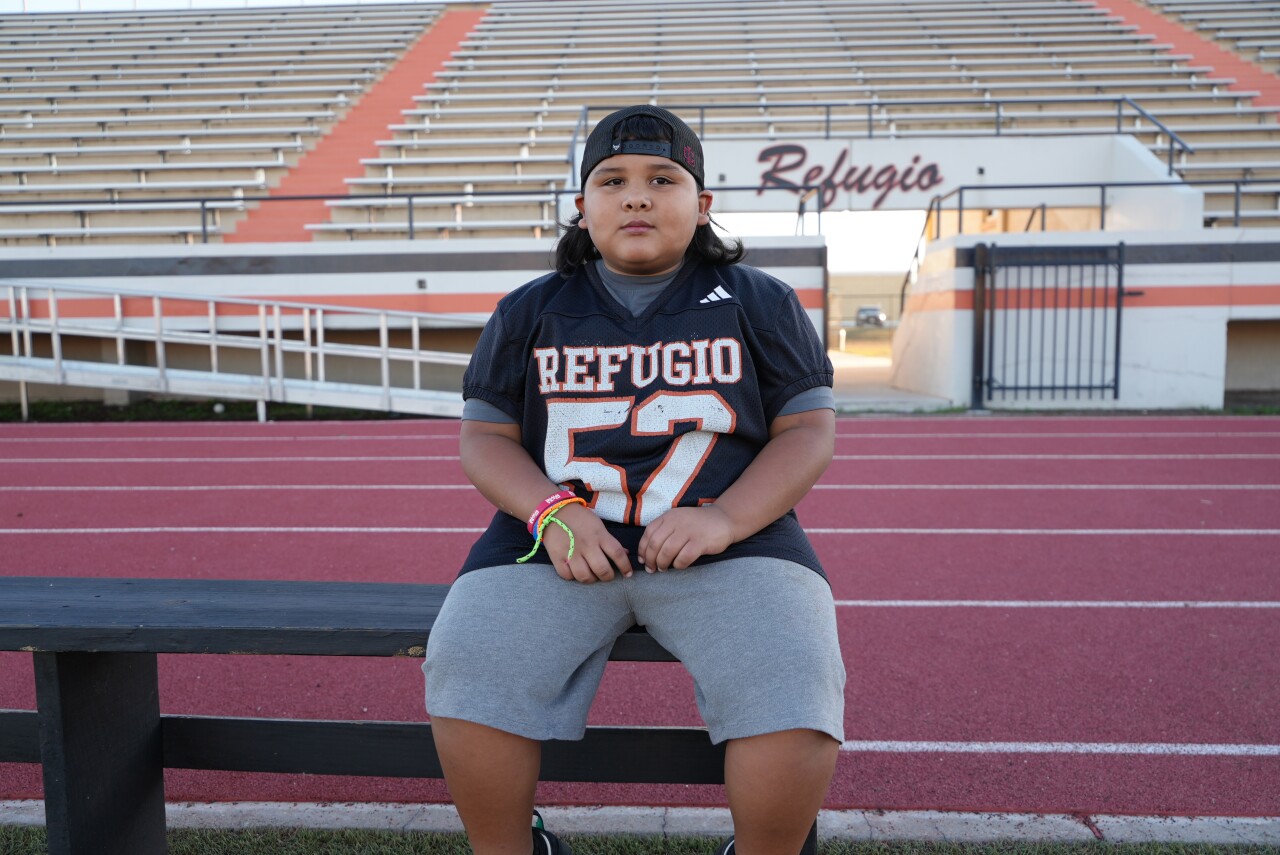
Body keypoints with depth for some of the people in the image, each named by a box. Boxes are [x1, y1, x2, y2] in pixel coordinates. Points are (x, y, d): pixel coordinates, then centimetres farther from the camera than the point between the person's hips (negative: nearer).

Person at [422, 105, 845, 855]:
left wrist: (723, 519, -13)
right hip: (558, 546, 2)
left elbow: (809, 431, 5)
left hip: (733, 547, -1)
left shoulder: (762, 304, 11)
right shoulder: (529, 313, 14)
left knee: (795, 701, -25)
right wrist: (552, 512, -10)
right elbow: (485, 436, 10)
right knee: (464, 677, -21)